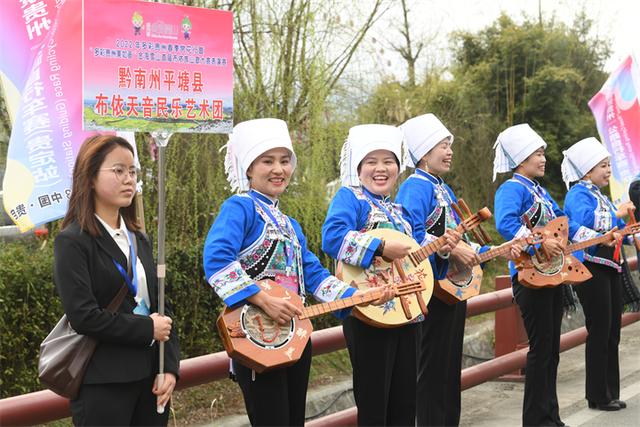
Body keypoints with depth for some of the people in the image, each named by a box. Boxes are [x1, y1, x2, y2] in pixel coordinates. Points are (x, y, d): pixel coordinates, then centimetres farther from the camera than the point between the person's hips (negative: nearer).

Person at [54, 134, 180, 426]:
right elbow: (84, 316, -17)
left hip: (150, 377, 6)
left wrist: (170, 367, -1)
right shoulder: (72, 242, -7)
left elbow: (162, 307, 11)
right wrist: (147, 329, -10)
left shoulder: (139, 240, 14)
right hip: (102, 385, -6)